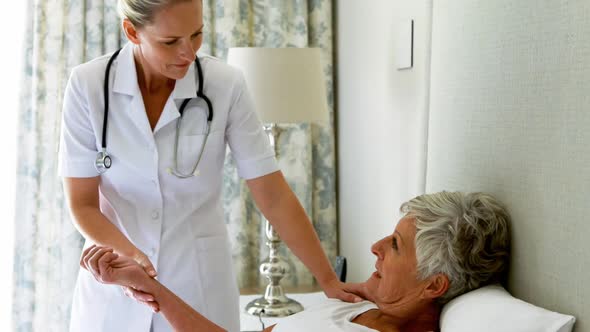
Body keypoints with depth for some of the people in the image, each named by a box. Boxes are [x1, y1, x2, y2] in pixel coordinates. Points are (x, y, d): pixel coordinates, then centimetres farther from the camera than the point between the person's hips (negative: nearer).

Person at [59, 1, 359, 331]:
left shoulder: (226, 85, -12)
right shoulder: (88, 85, -12)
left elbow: (274, 196, -8)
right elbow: (83, 204, -10)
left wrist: (328, 280, -9)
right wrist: (126, 254, -28)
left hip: (200, 286, 0)